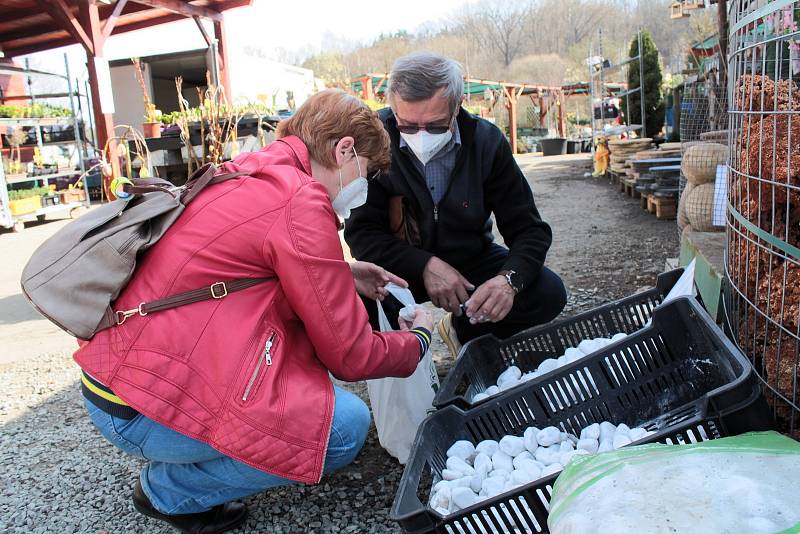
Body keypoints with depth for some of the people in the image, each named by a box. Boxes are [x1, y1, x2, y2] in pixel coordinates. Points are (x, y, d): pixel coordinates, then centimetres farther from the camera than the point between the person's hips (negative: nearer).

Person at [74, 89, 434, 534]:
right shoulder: (302, 202, -19)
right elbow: (350, 355, -13)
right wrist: (419, 338, 7)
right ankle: (168, 489, 5)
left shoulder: (251, 173, 8)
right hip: (142, 410, -10)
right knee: (348, 425, -13)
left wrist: (344, 275, 14)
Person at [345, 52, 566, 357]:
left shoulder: (486, 141, -14)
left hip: (471, 259, 3)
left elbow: (529, 229, -11)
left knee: (548, 294, -18)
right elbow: (360, 232, -17)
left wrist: (510, 279, -33)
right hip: (401, 267, -2)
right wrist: (424, 265, -32)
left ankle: (463, 331, 10)